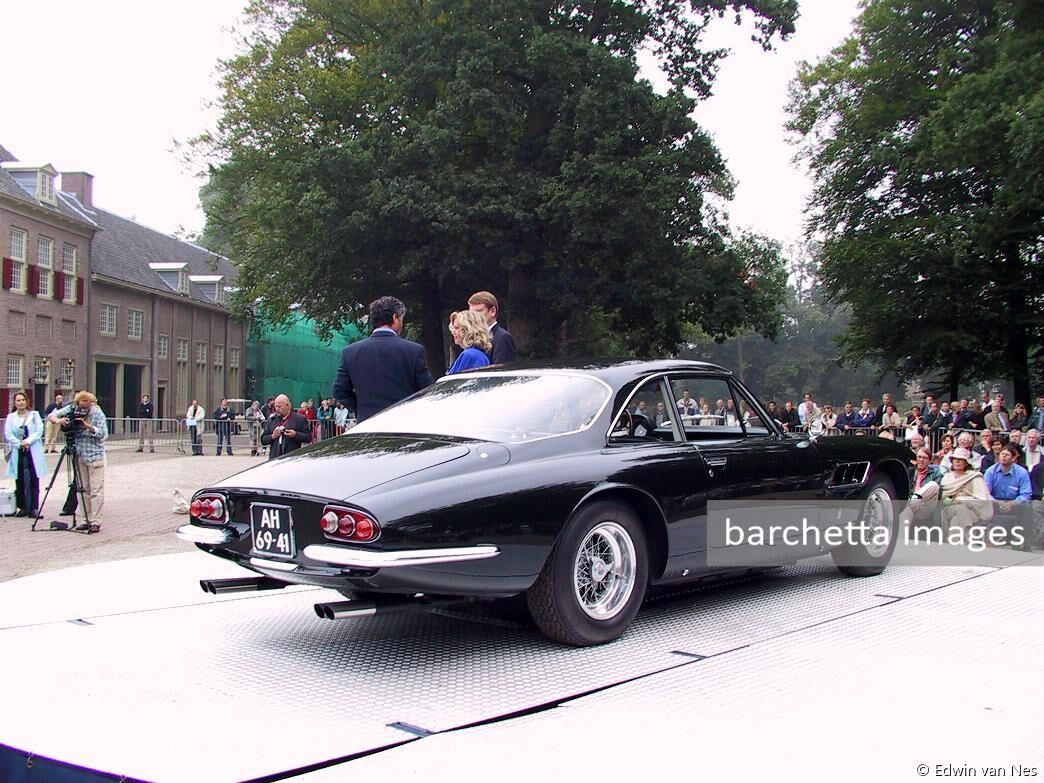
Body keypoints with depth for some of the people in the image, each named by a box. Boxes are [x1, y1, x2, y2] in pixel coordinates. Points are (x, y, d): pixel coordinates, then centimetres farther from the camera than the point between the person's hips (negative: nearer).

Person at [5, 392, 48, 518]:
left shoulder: (34, 415, 8)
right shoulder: (10, 417, 11)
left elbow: (39, 431, -2)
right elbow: (8, 435, 1)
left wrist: (27, 441, -14)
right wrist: (20, 444, -12)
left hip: (33, 452, -1)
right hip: (17, 452, 2)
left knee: (33, 480, -4)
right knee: (20, 481, 3)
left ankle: (33, 508, -3)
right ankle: (23, 507, 10)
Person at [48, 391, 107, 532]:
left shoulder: (98, 413, -9)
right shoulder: (71, 409, 1)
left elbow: (104, 433, -12)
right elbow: (52, 415, 4)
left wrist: (88, 426, -24)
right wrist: (59, 420, -17)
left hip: (95, 456, -5)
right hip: (80, 456, 5)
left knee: (96, 491, -7)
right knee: (84, 490, 9)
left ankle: (96, 522, -5)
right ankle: (88, 520, 16)